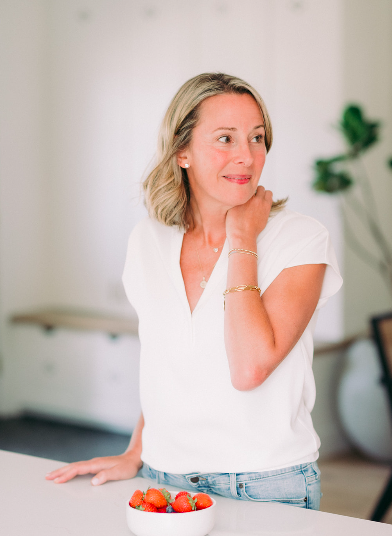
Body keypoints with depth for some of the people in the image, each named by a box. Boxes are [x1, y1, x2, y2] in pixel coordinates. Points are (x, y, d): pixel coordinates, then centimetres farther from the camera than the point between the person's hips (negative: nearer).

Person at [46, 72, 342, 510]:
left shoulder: (301, 239, -9)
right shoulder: (148, 239, 4)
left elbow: (250, 367, -22)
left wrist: (242, 239, -16)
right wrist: (135, 455, 8)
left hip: (269, 488, -3)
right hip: (164, 482, 3)